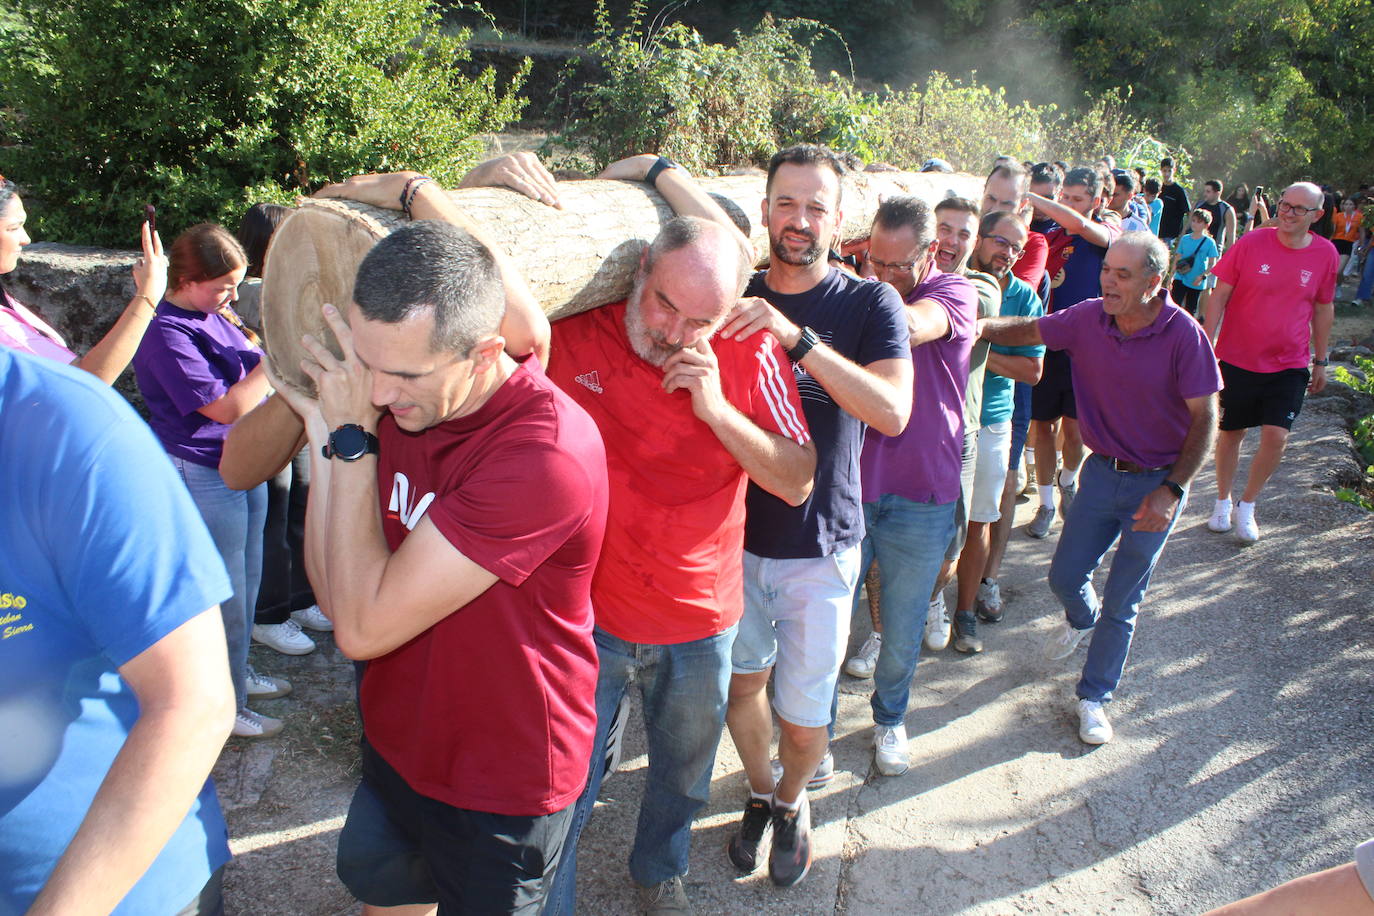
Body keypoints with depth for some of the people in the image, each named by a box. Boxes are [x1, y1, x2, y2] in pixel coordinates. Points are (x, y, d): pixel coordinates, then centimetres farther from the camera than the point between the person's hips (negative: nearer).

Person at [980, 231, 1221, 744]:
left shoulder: (1184, 336, -20)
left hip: (1158, 482, -3)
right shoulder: (1088, 319, -9)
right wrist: (980, 325, -18)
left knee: (1122, 603, 6)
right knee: (1065, 576, 11)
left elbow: (1205, 419, -16)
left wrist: (1171, 490, -23)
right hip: (1102, 471, 4)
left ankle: (1094, 696, 25)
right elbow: (1029, 331, 3)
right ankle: (1081, 619, 48)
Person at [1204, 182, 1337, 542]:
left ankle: (1246, 506, 13)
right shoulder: (1252, 243, -10)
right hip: (1238, 358, -1)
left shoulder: (1325, 254, -3)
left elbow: (1324, 309, 9)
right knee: (1231, 432, 11)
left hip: (1289, 364, 1)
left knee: (1276, 436, -8)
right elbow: (1219, 296, -6)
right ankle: (1223, 501, 32)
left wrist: (1320, 361, 13)